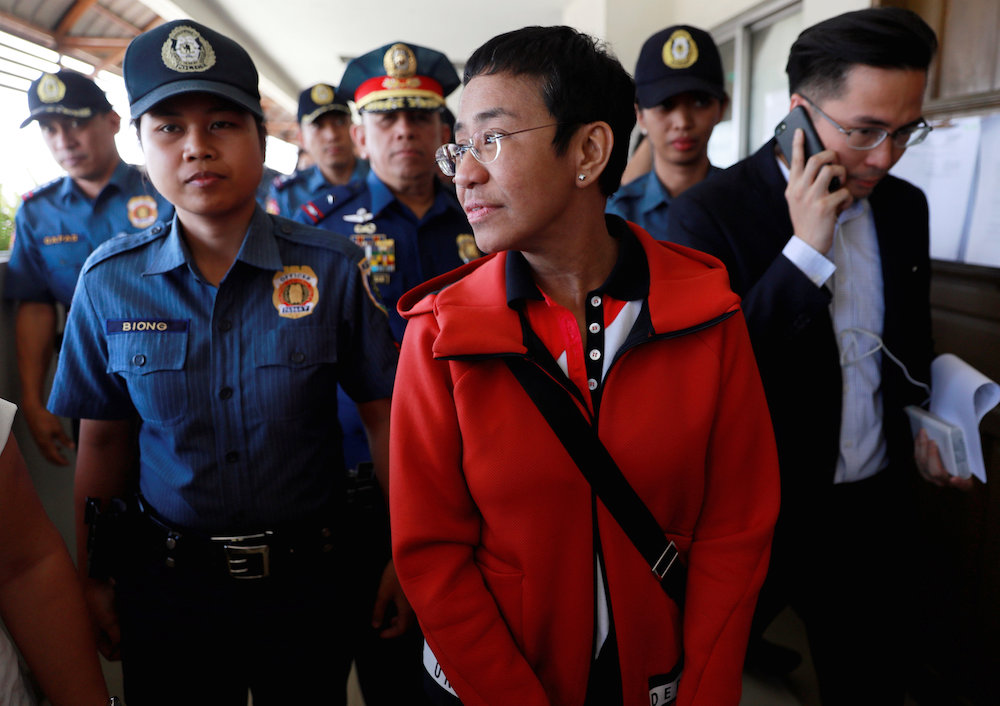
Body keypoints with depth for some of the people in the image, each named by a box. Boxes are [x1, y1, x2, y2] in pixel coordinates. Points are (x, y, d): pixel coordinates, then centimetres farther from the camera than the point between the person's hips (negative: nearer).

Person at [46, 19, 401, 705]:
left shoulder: (335, 269, -12)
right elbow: (104, 439, 3)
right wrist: (96, 577, 8)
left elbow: (383, 417, -8)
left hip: (306, 572, -1)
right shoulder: (109, 280, -6)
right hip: (164, 580, 2)